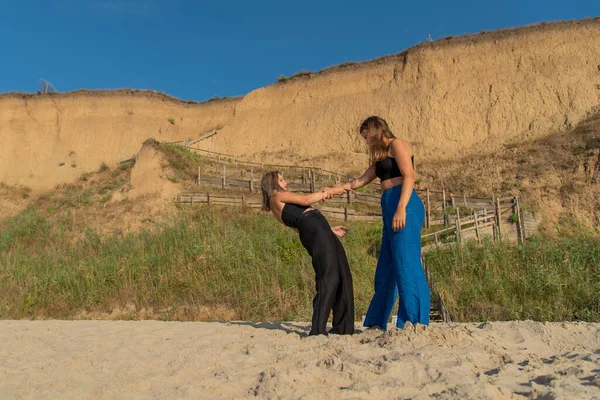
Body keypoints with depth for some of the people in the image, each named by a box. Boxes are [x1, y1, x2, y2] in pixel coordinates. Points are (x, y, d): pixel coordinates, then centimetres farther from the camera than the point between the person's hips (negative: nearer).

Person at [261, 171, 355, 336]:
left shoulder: (282, 206, 32)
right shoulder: (276, 196, 8)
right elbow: (305, 200, -2)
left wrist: (330, 229, 30)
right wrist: (323, 194, 15)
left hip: (322, 230, 9)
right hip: (314, 230, -9)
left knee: (343, 276, 5)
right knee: (329, 277, -19)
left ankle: (342, 327, 9)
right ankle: (318, 329, -21)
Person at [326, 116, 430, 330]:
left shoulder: (397, 145, 2)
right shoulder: (382, 155, 28)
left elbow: (409, 177, -11)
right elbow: (363, 179, 35)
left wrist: (401, 208, -21)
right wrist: (338, 189, 32)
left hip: (404, 207, -9)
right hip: (390, 209, 9)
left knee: (407, 265, -12)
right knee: (385, 270, 9)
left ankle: (416, 323, -10)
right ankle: (376, 324, 14)